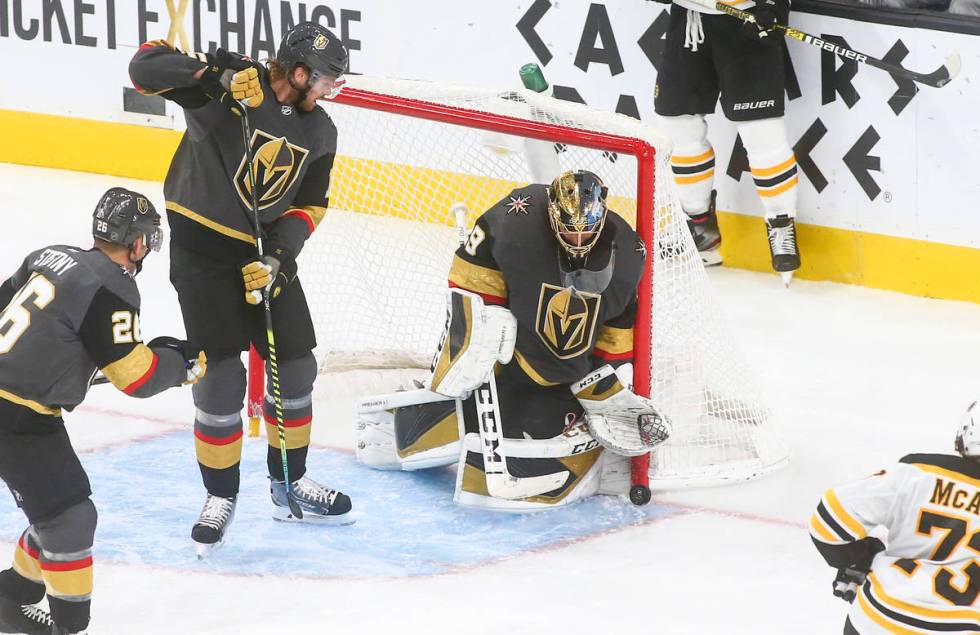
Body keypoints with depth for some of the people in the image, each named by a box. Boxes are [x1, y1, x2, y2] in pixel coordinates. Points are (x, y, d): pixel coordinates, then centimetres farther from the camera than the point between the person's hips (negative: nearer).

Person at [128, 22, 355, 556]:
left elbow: (308, 205, 4)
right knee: (220, 374, -7)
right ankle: (220, 497, 9)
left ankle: (290, 484, 27)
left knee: (295, 365, 8)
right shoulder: (229, 83, -17)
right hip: (201, 246, -6)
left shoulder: (320, 132, 1)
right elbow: (147, 66, -24)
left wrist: (277, 256, -12)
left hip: (266, 250, 6)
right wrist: (211, 73, -38)